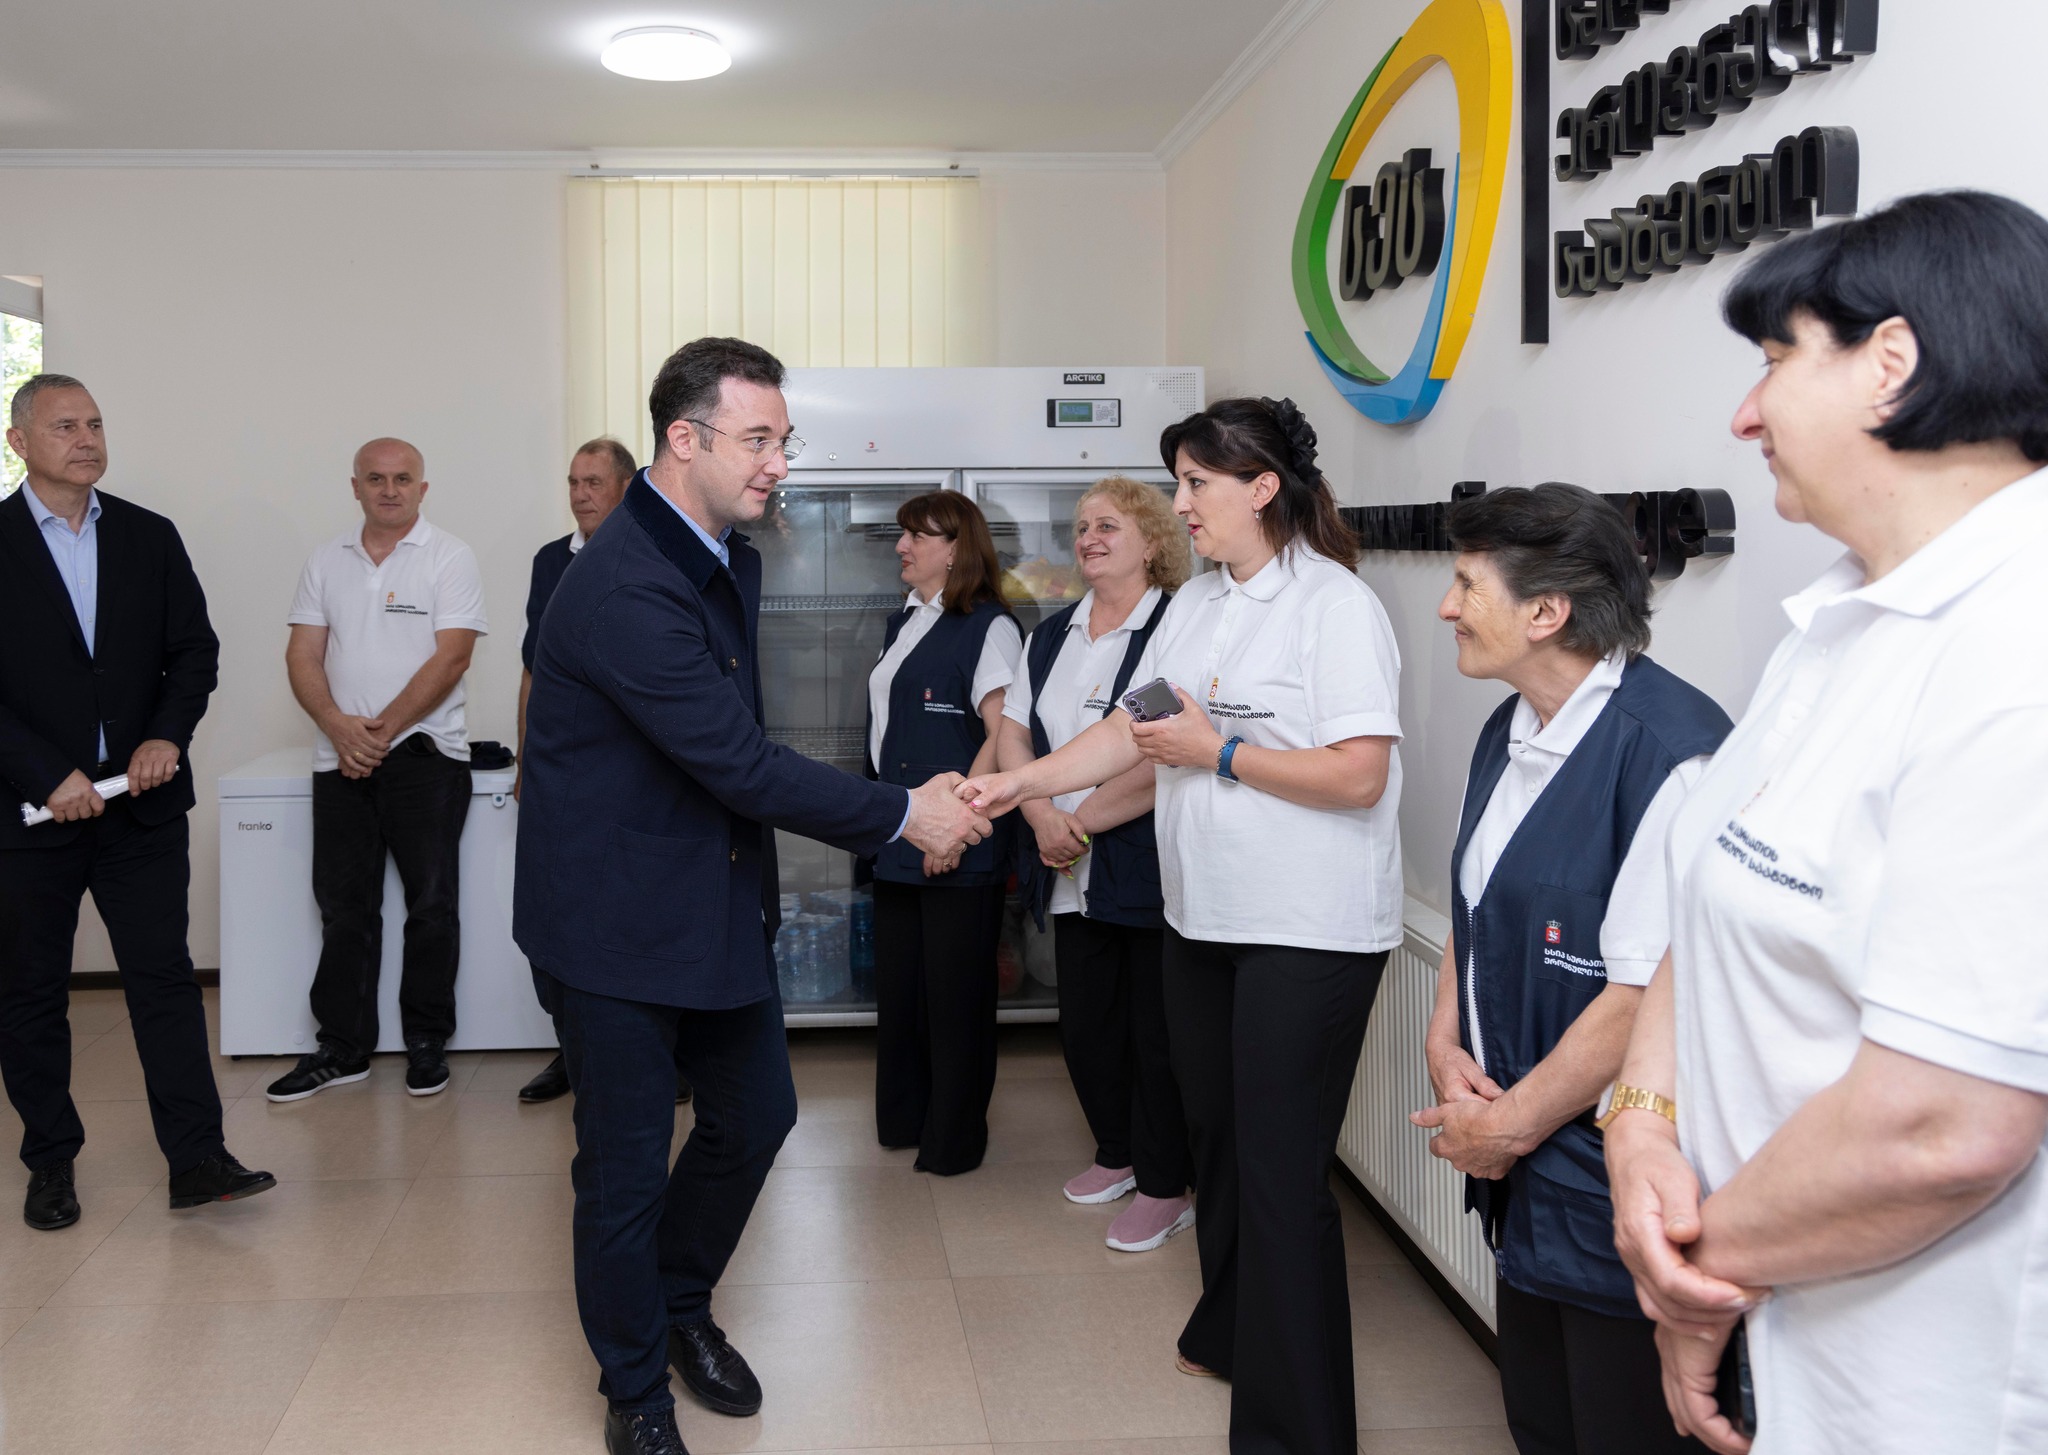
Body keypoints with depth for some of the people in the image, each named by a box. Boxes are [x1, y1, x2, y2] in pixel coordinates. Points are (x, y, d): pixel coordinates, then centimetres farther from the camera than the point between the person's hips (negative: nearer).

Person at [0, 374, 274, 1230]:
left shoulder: (150, 538, 7)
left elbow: (194, 650, 8)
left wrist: (166, 738, -8)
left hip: (141, 802, 2)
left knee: (165, 977, 0)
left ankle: (196, 1160, 2)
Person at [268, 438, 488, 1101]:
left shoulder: (449, 557, -1)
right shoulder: (326, 562, 12)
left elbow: (451, 656, -10)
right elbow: (303, 655, 7)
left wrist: (381, 731, -13)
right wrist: (338, 725, -11)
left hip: (425, 754, -4)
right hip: (340, 758, 4)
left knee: (431, 906, 1)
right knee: (344, 908, 8)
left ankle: (427, 1042, 13)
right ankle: (343, 1048, 16)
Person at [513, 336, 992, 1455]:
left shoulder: (730, 559, 6)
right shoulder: (624, 586, -27)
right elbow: (740, 763, -28)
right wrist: (903, 815, -21)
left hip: (714, 898, 9)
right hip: (617, 921, -9)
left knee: (756, 1112, 17)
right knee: (627, 1163, 6)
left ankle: (680, 1302, 42)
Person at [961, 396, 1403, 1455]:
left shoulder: (1336, 605, -13)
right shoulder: (1196, 603, 11)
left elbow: (1358, 775, -20)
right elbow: (1130, 731, 11)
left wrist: (1216, 751, -16)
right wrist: (1021, 784, 0)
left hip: (1307, 932, -8)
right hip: (1204, 918, 8)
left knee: (1281, 1170, -4)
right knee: (1217, 1139, 21)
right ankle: (1226, 1334, 42)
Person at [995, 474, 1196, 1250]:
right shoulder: (1051, 635, 13)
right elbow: (1012, 734, 11)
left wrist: (1082, 822, -14)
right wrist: (1042, 816, -7)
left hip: (1150, 871, -7)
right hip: (1072, 875, 7)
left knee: (1157, 1032, 2)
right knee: (1084, 1024, 15)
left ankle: (1166, 1185, 16)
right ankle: (1117, 1153, 34)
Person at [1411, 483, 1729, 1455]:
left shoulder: (1669, 751, -23)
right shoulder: (1510, 734, 7)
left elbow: (1648, 993, -25)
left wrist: (1511, 1123, -15)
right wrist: (1446, 1043, 2)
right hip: (1522, 1174, 9)